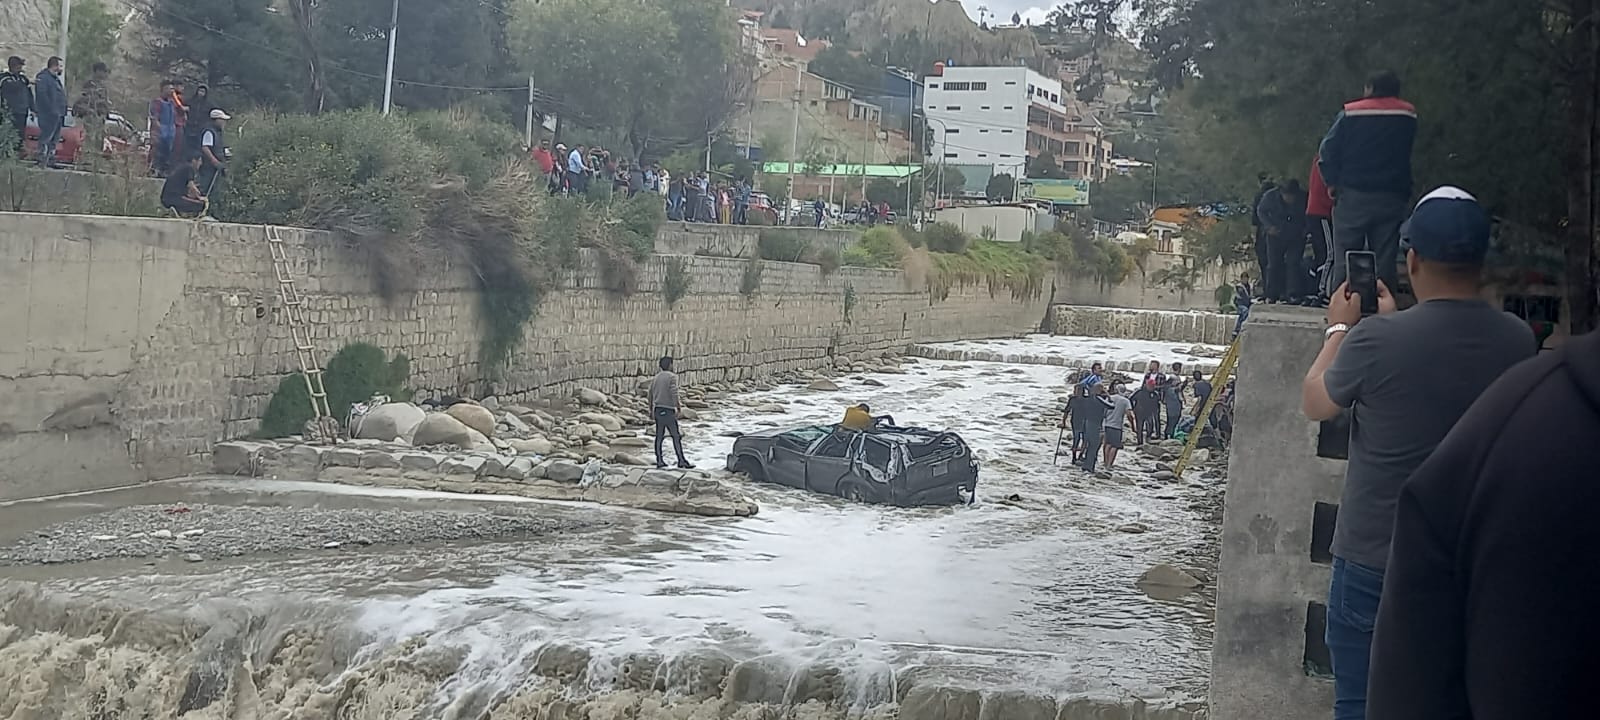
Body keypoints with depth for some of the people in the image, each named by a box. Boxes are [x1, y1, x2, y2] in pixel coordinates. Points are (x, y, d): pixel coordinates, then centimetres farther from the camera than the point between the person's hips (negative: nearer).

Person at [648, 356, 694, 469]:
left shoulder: (656, 377, 14)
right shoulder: (672, 376, -8)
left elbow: (651, 393, 17)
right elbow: (673, 393, -19)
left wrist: (651, 409, 26)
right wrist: (678, 406, -16)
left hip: (657, 409, 7)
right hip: (668, 410, -7)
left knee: (659, 436, 8)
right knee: (676, 436, -4)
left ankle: (659, 461, 8)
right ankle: (681, 461, -6)